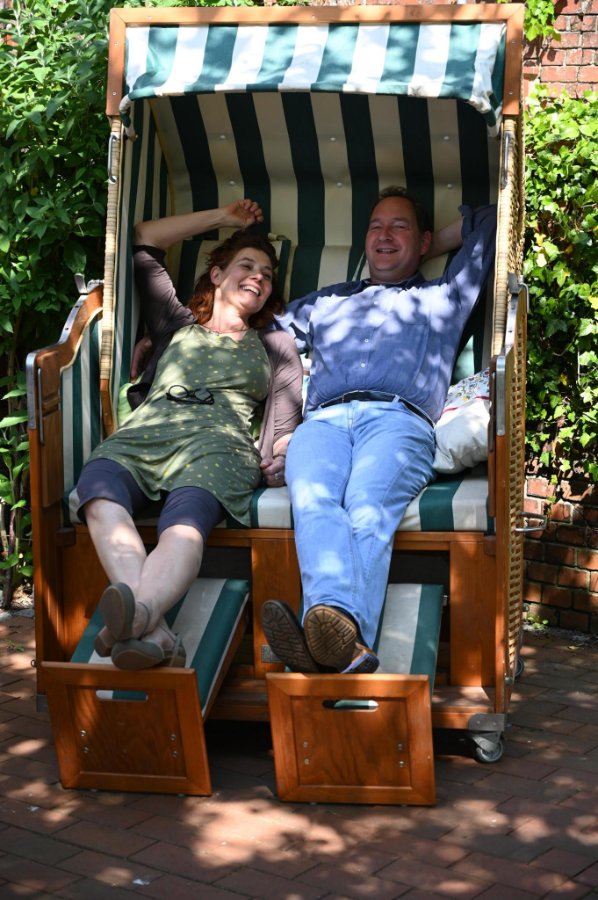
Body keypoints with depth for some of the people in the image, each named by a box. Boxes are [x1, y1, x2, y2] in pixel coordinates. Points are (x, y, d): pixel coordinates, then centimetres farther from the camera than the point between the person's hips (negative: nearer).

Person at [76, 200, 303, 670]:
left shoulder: (276, 346, 35)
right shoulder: (177, 327, 38)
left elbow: (284, 426, 21)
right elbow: (142, 242, 41)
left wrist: (281, 455, -4)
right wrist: (222, 217, 46)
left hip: (217, 442, -1)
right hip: (140, 436, 1)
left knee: (185, 520, -39)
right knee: (99, 492, -38)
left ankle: (139, 613, -70)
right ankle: (154, 632, -60)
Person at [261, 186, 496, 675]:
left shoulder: (442, 297, 35)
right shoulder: (327, 302, 42)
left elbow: (490, 222, 40)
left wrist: (433, 245, 45)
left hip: (398, 420, -1)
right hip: (322, 421, 2)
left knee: (367, 507, -36)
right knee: (313, 503, -36)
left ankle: (341, 631, -64)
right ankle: (348, 646, -60)